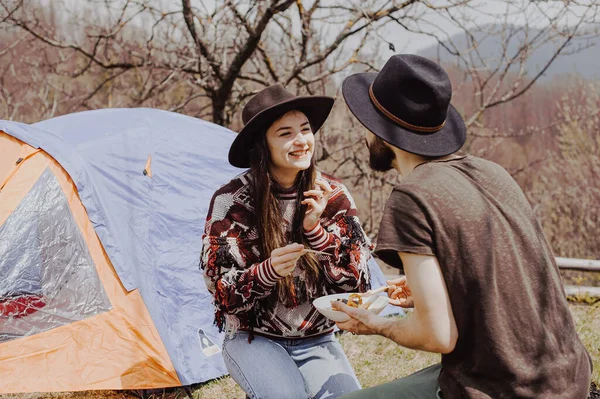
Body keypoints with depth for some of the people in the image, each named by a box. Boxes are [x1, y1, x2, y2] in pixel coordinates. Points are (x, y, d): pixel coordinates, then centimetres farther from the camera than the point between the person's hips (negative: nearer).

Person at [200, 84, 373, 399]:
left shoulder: (333, 195, -5)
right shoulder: (231, 202, -13)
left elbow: (357, 281, -8)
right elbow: (224, 294, -12)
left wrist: (315, 229, -22)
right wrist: (268, 271, -33)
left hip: (317, 340, 2)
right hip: (253, 339, -2)